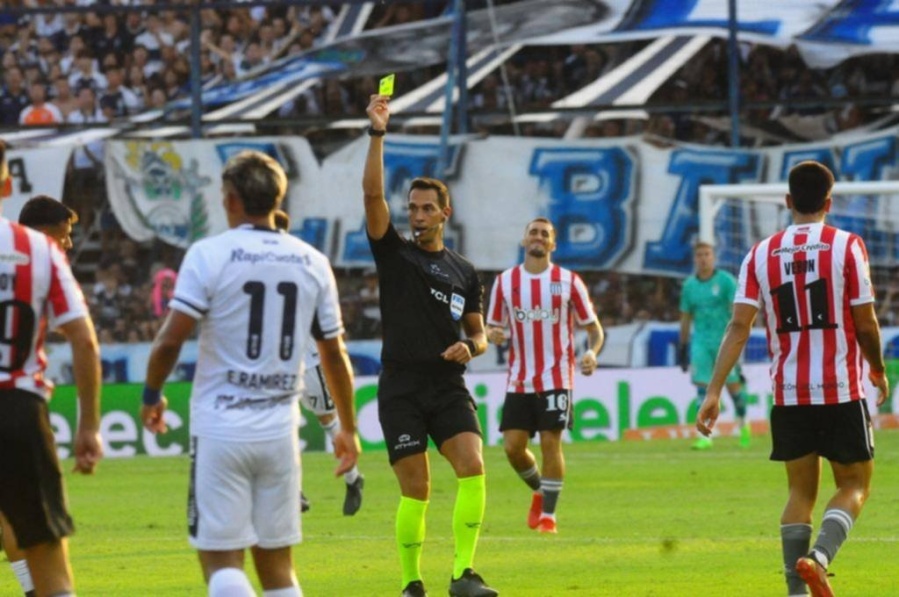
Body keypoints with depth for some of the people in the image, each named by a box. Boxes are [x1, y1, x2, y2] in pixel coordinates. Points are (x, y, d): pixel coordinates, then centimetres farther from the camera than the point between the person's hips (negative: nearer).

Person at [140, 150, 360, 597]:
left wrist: (151, 396, 7)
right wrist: (348, 428, 22)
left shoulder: (209, 254, -7)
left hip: (220, 429, -4)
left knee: (221, 560, -2)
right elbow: (335, 354, 11)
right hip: (280, 430, 4)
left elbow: (170, 340, -11)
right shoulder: (312, 263, 6)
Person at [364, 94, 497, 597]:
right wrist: (378, 134, -15)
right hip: (401, 387, -2)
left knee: (473, 468, -18)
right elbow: (372, 192, -7)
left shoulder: (464, 272, 12)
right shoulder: (394, 253, 5)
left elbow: (479, 333, 19)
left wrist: (470, 347, -5)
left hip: (449, 385, 2)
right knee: (416, 491, -5)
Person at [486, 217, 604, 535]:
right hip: (519, 380, 2)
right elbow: (493, 326, 13)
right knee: (513, 446, -3)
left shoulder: (569, 281, 0)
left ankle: (548, 514, 4)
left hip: (555, 379, -2)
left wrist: (592, 352, -18)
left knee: (550, 443, -8)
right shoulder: (505, 281, 6)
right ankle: (540, 492, 26)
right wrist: (492, 334, -13)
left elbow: (593, 327, 3)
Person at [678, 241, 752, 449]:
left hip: (724, 340, -3)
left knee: (733, 384, 1)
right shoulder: (689, 285, 9)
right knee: (703, 387, -7)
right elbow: (686, 317, 16)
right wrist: (682, 347, 15)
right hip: (701, 342, 3)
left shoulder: (726, 281, -3)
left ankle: (743, 425, 25)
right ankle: (705, 436, -8)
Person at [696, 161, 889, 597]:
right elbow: (865, 323, -5)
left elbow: (739, 326, -4)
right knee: (854, 484, 9)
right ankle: (819, 556, -17)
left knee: (801, 491, 14)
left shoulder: (762, 254, 3)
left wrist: (714, 392, -5)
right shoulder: (847, 246, -5)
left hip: (788, 394, 3)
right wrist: (879, 373, 13)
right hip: (841, 390, -3)